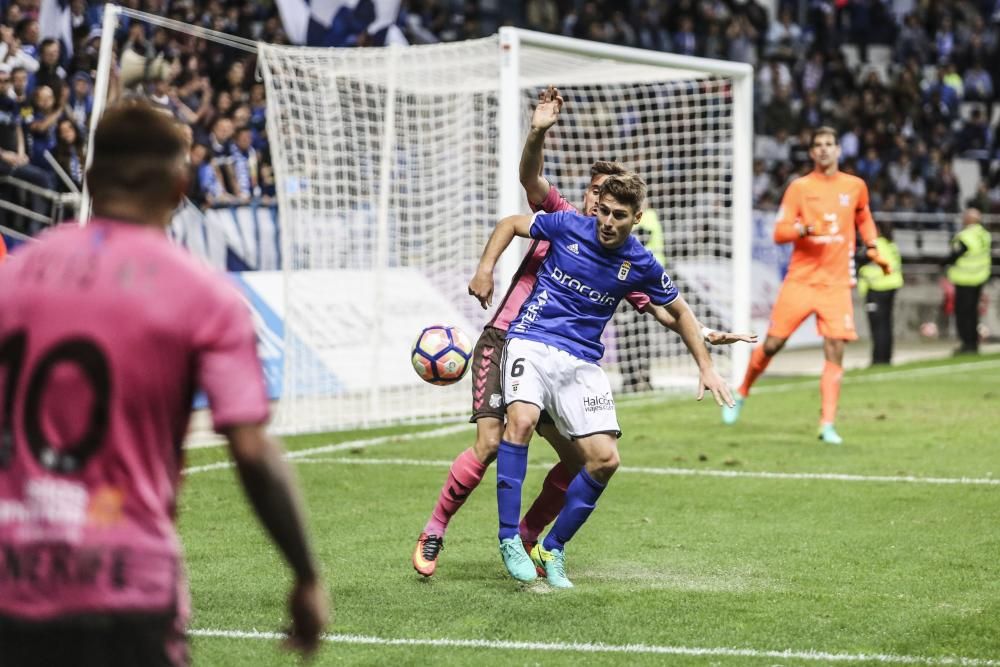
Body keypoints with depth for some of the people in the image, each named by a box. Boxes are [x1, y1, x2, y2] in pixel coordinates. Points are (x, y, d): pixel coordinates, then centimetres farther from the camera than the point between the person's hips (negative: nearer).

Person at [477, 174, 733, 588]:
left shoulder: (641, 265, 1)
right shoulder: (567, 226, -4)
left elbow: (679, 311, 16)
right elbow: (510, 224, 12)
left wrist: (706, 367, 12)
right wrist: (485, 269, -2)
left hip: (582, 363, 3)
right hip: (532, 343, -3)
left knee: (604, 459, -9)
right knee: (522, 420, -31)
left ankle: (553, 549, 10)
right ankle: (509, 539, -23)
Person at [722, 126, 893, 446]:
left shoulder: (855, 186, 8)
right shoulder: (800, 187, -1)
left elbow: (864, 219, 29)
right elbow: (779, 233, -6)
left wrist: (872, 249, 17)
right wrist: (806, 229, -24)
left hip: (836, 284, 2)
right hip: (800, 280, -2)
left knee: (835, 352, -10)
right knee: (772, 344, 0)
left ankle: (827, 424, -6)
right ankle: (741, 394, 25)